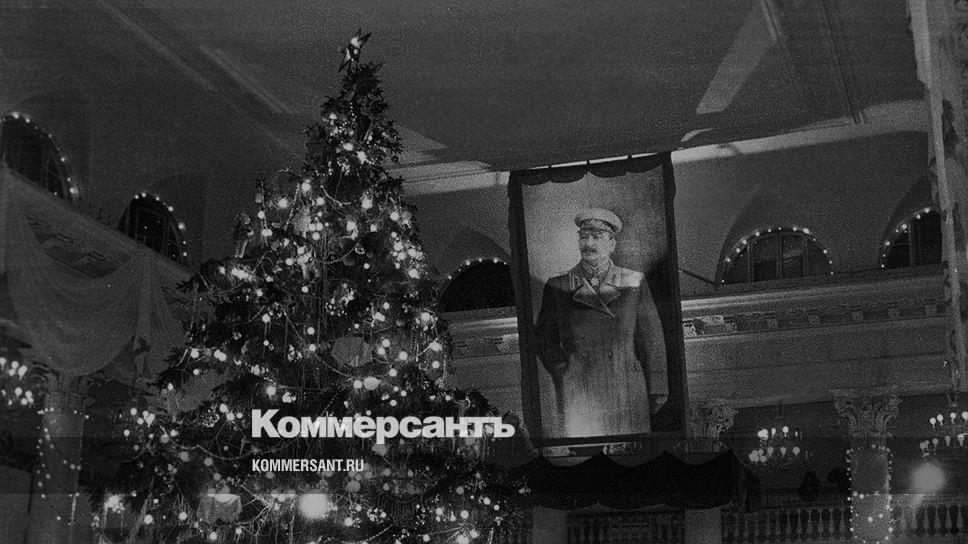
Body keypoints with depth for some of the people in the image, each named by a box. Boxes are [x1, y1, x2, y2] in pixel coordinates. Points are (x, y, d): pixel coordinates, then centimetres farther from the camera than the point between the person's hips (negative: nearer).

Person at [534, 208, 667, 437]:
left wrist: (657, 391, 5)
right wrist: (563, 372, -2)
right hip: (579, 397, 0)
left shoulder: (634, 283, 9)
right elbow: (544, 338, 13)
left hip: (628, 395, 1)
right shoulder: (558, 288, 8)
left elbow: (652, 339, 9)